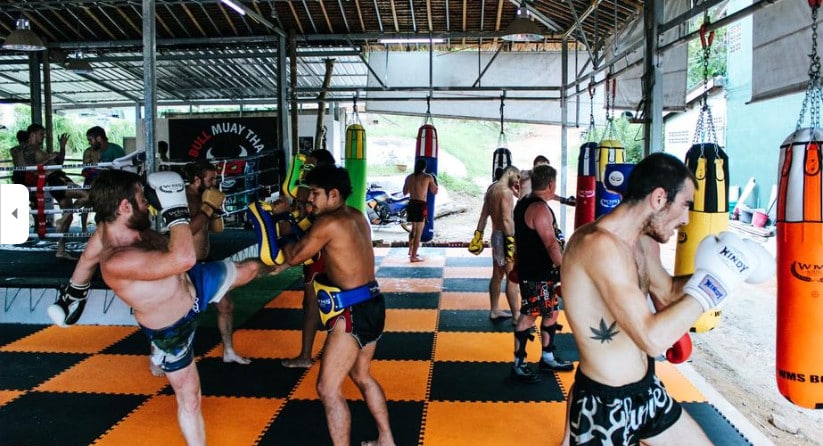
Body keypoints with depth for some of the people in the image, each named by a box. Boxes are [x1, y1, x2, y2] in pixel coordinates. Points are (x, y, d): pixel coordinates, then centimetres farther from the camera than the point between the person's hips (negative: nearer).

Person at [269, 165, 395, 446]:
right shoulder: (356, 216, 10)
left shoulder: (329, 222, -16)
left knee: (328, 388, 0)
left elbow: (294, 256, -6)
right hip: (371, 305, 10)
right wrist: (284, 264, 18)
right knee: (360, 375, 25)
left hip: (353, 312, -10)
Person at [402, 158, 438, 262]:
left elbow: (405, 192, 14)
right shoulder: (428, 177, -4)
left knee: (414, 228, 25)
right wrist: (434, 182, 23)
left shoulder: (409, 177, 7)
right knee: (419, 232, 0)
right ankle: (414, 256, -2)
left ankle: (411, 250, 33)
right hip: (421, 205, -5)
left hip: (411, 204, 5)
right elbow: (435, 191, 5)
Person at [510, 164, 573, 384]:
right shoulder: (540, 208, -20)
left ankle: (548, 358, 29)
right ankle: (518, 364, 9)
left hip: (542, 274, 10)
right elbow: (551, 244, -25)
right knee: (529, 316, -2)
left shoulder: (524, 203, 12)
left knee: (551, 312, 17)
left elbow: (519, 238, 21)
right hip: (536, 275, -10)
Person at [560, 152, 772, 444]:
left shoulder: (644, 243, 3)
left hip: (646, 390, 9)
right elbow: (652, 338, -32)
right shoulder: (598, 244, -27)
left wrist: (711, 271, 6)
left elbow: (667, 294, 21)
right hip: (604, 405, -9)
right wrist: (711, 283, -23)